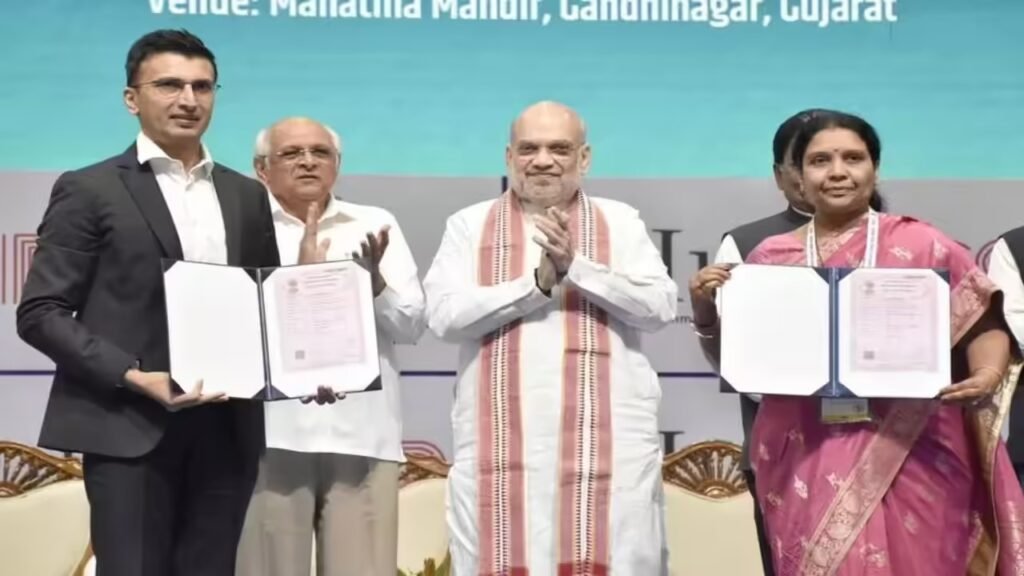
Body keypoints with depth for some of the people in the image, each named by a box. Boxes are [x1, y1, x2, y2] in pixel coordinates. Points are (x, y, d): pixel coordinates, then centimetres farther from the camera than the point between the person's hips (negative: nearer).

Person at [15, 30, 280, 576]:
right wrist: (134, 376, -16)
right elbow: (40, 313, -4)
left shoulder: (246, 195, 15)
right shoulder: (90, 190, 0)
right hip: (129, 429, -4)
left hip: (226, 431, 4)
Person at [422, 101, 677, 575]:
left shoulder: (621, 223, 11)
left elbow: (661, 306, -1)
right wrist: (539, 281, -10)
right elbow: (443, 314, -3)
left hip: (609, 445, 0)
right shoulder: (469, 226, 10)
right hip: (501, 448, 0)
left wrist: (575, 266, -12)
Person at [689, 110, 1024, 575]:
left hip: (910, 457, -1)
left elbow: (984, 324, 3)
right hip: (806, 459, 2)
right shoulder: (770, 257, 7)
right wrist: (706, 308, -5)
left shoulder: (921, 245, 1)